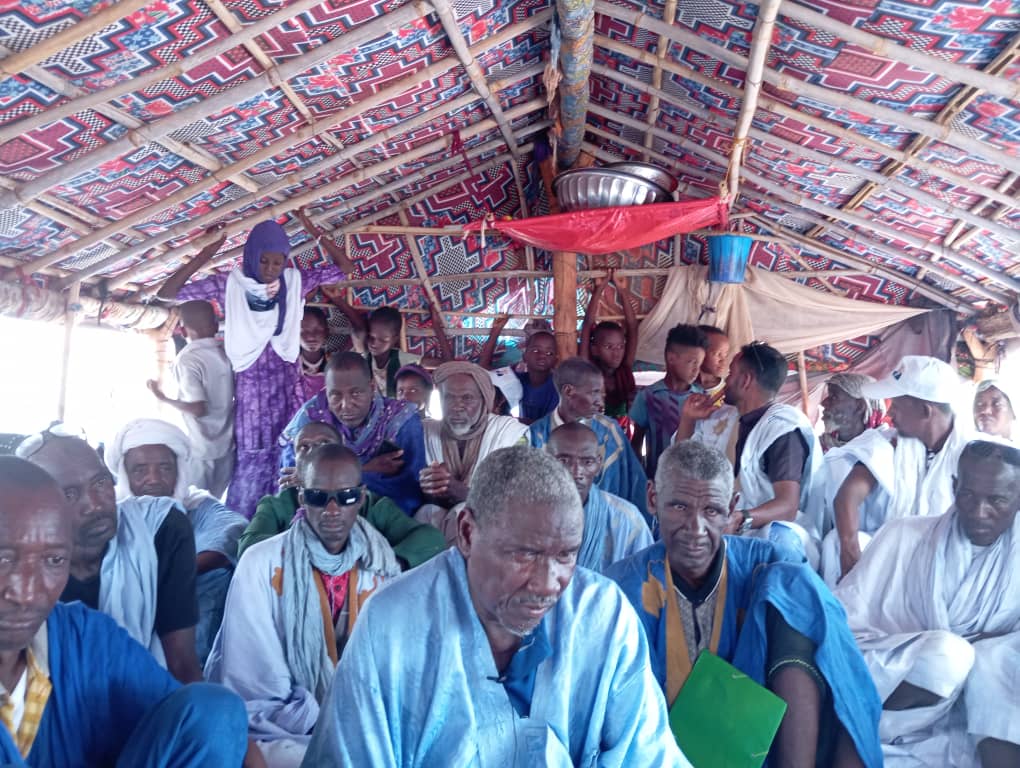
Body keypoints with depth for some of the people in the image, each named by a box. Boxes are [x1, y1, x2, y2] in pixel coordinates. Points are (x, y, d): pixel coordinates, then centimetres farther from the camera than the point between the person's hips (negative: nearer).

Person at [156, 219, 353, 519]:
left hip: (286, 386, 2)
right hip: (250, 387, -2)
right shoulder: (229, 284, -6)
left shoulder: (295, 281, 0)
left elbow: (345, 268, 2)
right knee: (251, 459, 2)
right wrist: (204, 256, -18)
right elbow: (167, 293, -9)